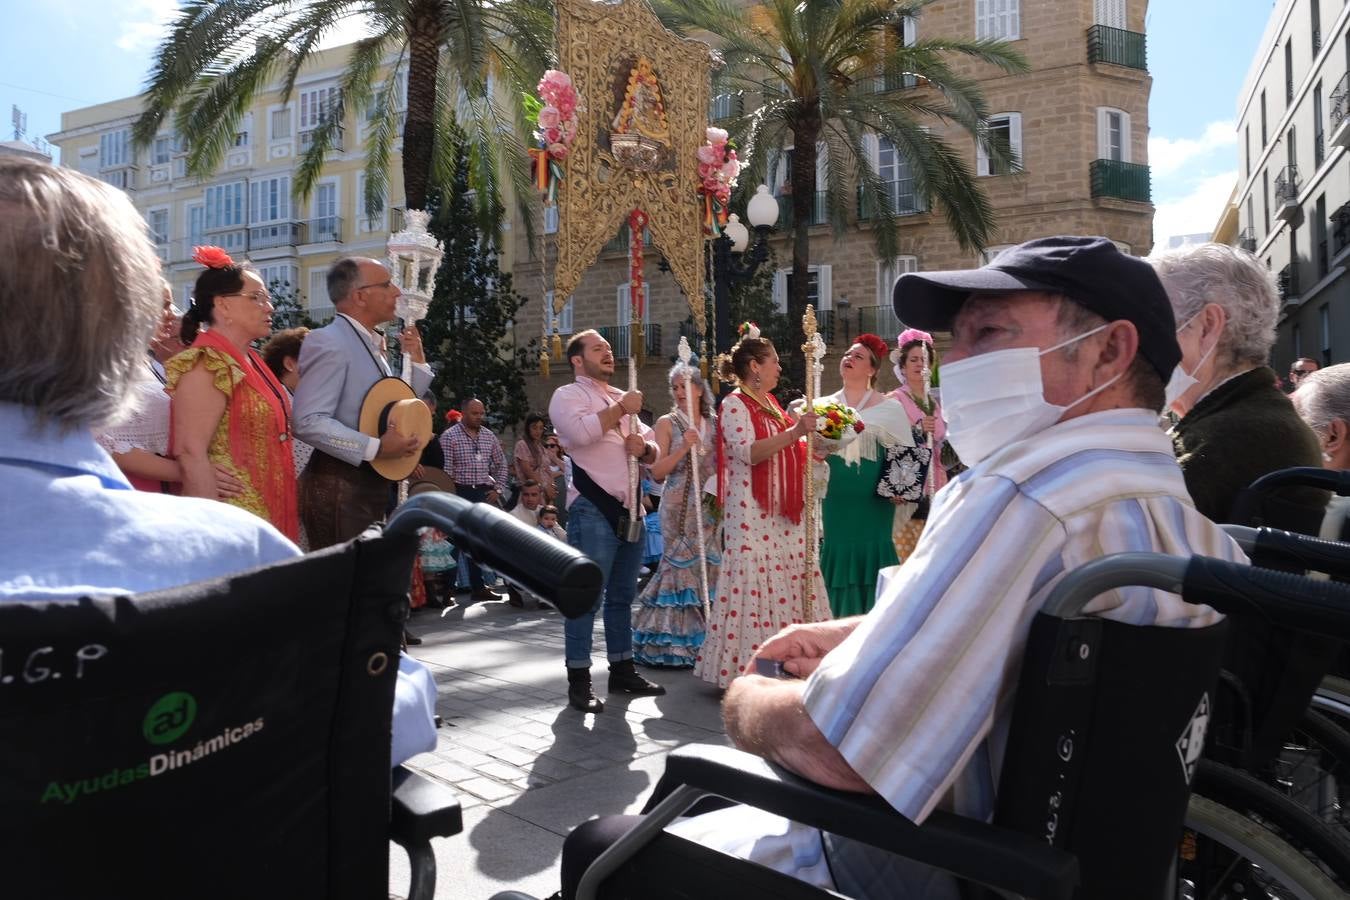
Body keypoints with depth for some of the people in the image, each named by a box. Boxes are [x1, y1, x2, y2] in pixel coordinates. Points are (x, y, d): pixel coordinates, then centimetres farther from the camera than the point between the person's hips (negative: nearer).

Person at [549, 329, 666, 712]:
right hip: (593, 509, -7)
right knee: (587, 597, -6)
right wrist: (621, 409, -12)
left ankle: (622, 670, 23)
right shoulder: (567, 395, -1)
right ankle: (579, 681, -1)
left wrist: (644, 446, -3)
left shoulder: (622, 397, 21)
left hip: (630, 508, 7)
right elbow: (581, 431, -23)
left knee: (622, 595, 14)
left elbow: (653, 451, 20)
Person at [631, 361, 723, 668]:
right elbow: (658, 472, -7)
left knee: (708, 567, 5)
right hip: (680, 506, -4)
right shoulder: (667, 423, 0)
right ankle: (672, 644, 4)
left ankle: (702, 640, 15)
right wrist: (684, 448, -18)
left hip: (712, 505, 4)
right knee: (682, 566, -5)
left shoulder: (715, 423, 12)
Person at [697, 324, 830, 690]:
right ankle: (749, 670, -3)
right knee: (755, 584, -9)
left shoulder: (772, 404, 19)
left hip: (784, 514, 8)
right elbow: (749, 452, -21)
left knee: (790, 583, 6)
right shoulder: (734, 405, -6)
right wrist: (795, 432, -26)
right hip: (752, 514, -8)